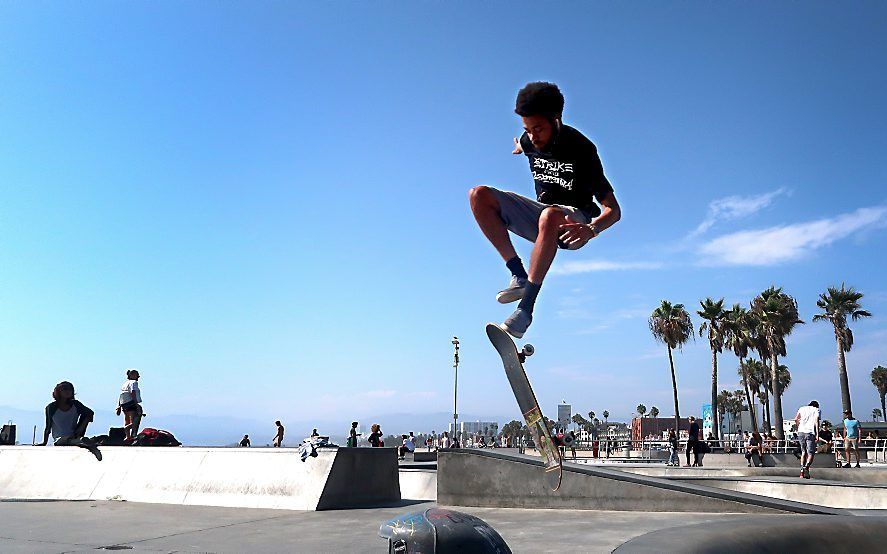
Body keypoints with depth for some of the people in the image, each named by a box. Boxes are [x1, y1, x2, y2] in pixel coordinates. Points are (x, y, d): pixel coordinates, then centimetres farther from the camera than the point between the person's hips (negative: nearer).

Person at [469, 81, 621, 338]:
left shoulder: (581, 150, -21)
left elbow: (614, 210, -25)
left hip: (574, 220, -6)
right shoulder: (530, 141, -5)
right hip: (539, 212, 6)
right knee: (479, 195, -14)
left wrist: (591, 229, -44)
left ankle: (526, 308, -41)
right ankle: (519, 276, -22)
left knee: (550, 216, -43)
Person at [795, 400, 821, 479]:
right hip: (810, 433, -3)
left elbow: (796, 419, 9)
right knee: (811, 453, 0)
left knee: (803, 451, 18)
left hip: (801, 432, 3)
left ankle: (802, 469, 9)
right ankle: (807, 467, -25)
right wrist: (817, 434, -9)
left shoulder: (802, 408, 19)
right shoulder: (817, 410, 11)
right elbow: (816, 421, -4)